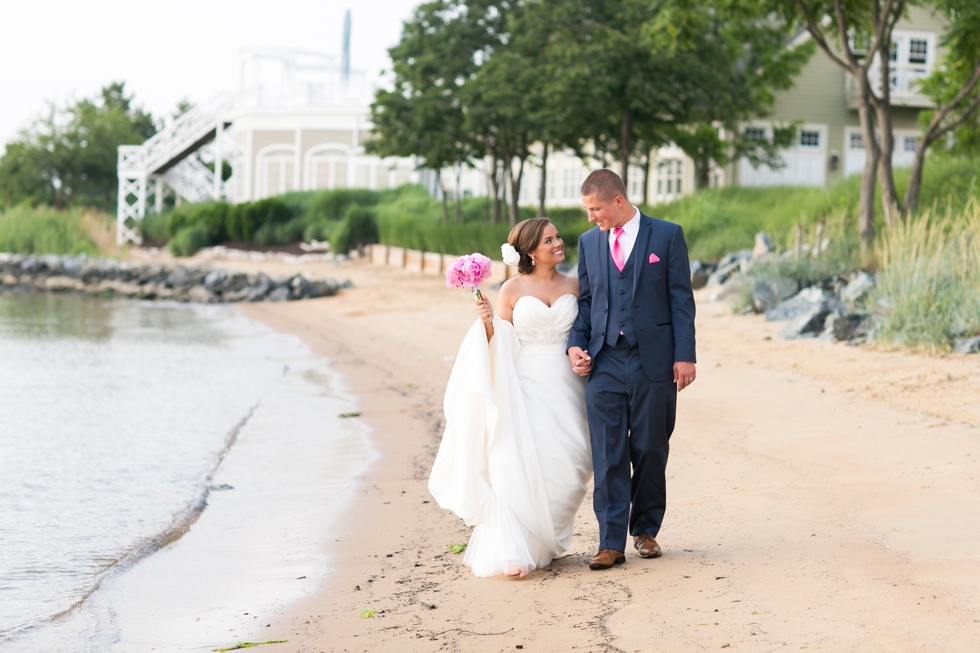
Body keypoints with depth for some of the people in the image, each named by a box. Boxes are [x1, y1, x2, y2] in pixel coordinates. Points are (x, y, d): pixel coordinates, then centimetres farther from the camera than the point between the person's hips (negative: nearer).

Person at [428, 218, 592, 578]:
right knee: (519, 465, -14)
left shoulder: (573, 286, 9)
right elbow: (500, 345, 0)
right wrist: (488, 322, -17)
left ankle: (543, 541, 20)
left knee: (568, 466, -1)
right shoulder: (513, 290, 0)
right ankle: (512, 552, -12)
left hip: (564, 389, 3)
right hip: (524, 388, -3)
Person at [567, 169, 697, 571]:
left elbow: (682, 299, -2)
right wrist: (575, 345, 1)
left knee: (650, 451, 6)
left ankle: (645, 529, 23)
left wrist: (685, 355, -7)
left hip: (653, 361, -2)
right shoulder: (589, 242, 11)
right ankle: (611, 543, 0)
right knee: (608, 456, -2)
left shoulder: (667, 235, 0)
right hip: (604, 362, 3)